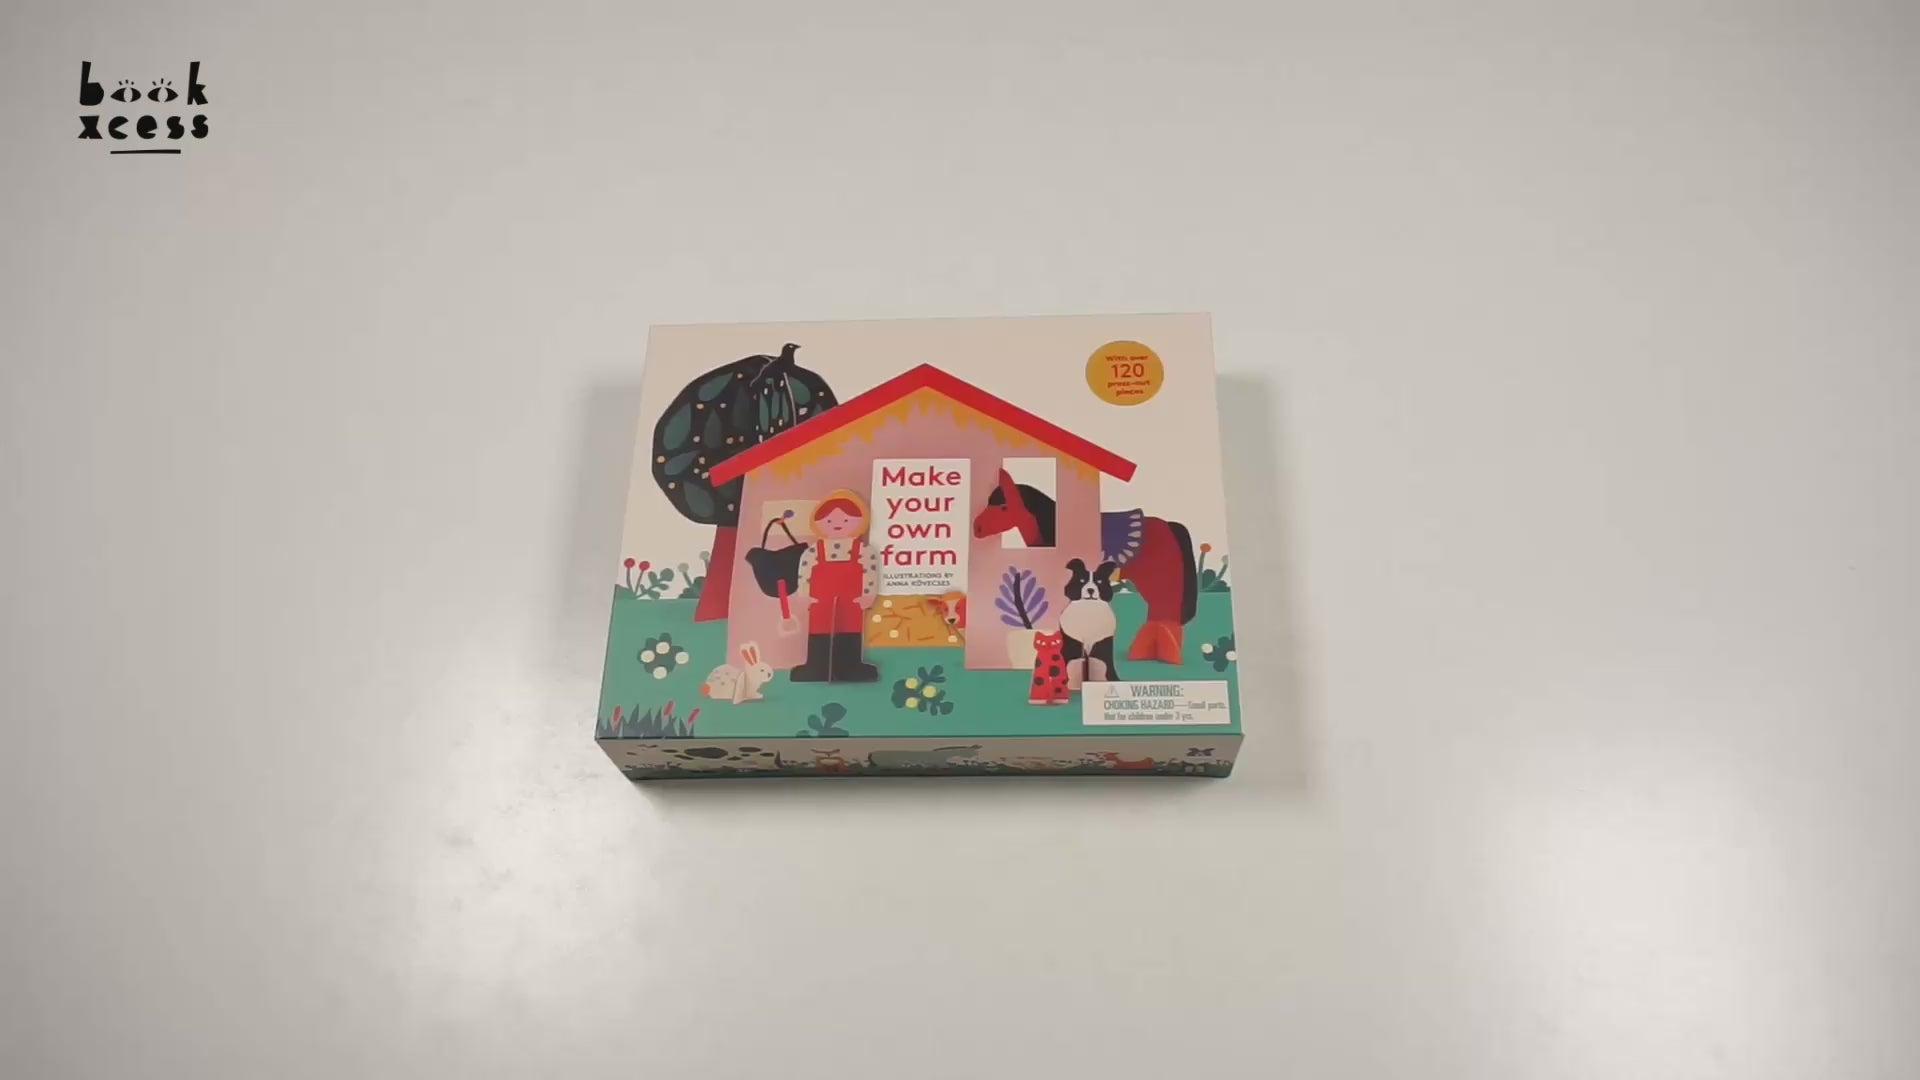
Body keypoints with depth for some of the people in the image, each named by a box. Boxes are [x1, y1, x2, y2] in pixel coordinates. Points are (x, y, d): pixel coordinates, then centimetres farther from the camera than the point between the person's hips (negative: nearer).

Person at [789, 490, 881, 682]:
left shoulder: (864, 550, 0)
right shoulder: (812, 551, 2)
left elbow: (871, 572, -3)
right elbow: (804, 572, 2)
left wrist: (867, 594, -9)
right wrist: (803, 596, -2)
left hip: (851, 602, 0)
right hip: (820, 602, 1)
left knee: (849, 632, 2)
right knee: (820, 630, -1)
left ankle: (848, 668, 6)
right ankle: (817, 669, 2)